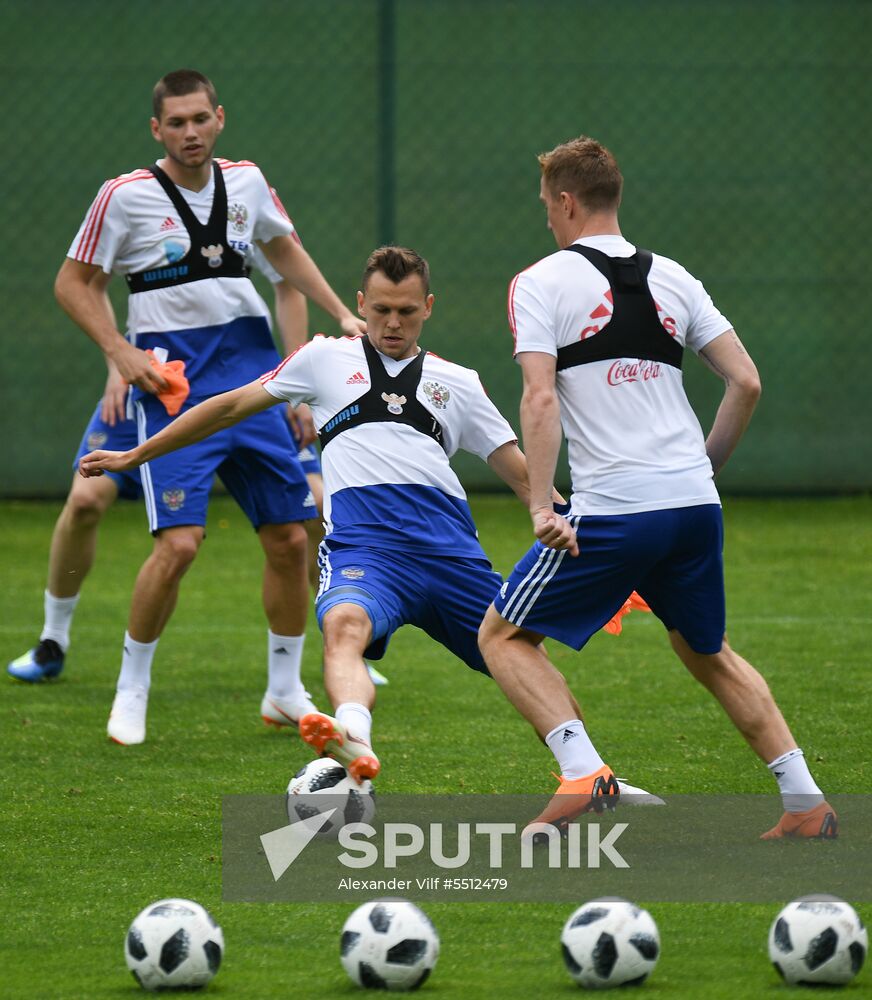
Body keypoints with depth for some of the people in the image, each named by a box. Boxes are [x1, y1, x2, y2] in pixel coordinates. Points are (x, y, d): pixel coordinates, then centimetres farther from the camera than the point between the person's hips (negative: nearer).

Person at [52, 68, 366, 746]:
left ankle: (285, 690, 20)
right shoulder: (127, 196, -7)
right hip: (173, 385, -5)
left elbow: (284, 250, 26)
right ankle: (132, 688, 3)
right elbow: (72, 283, 0)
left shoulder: (246, 182, 7)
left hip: (253, 378, 5)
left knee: (290, 539, 4)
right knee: (179, 544, -17)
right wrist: (122, 354, -10)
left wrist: (342, 314, 18)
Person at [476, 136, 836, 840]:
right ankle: (805, 802, 14)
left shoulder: (541, 282, 0)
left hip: (612, 513, -5)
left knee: (503, 636, 9)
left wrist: (541, 505, -14)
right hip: (697, 505, 5)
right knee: (708, 653, 24)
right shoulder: (672, 278, 14)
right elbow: (746, 382, 10)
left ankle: (582, 770, -11)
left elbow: (540, 399, -12)